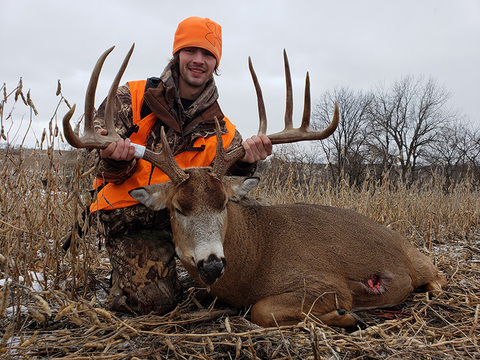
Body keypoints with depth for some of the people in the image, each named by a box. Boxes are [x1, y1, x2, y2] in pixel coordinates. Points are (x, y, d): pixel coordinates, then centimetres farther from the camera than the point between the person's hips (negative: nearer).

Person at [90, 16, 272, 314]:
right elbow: (113, 176, -7)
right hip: (132, 222, -3)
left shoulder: (220, 131, 2)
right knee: (156, 301, -21)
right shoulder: (132, 98, -5)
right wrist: (116, 160, -33)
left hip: (183, 219, 4)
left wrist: (244, 161, -29)